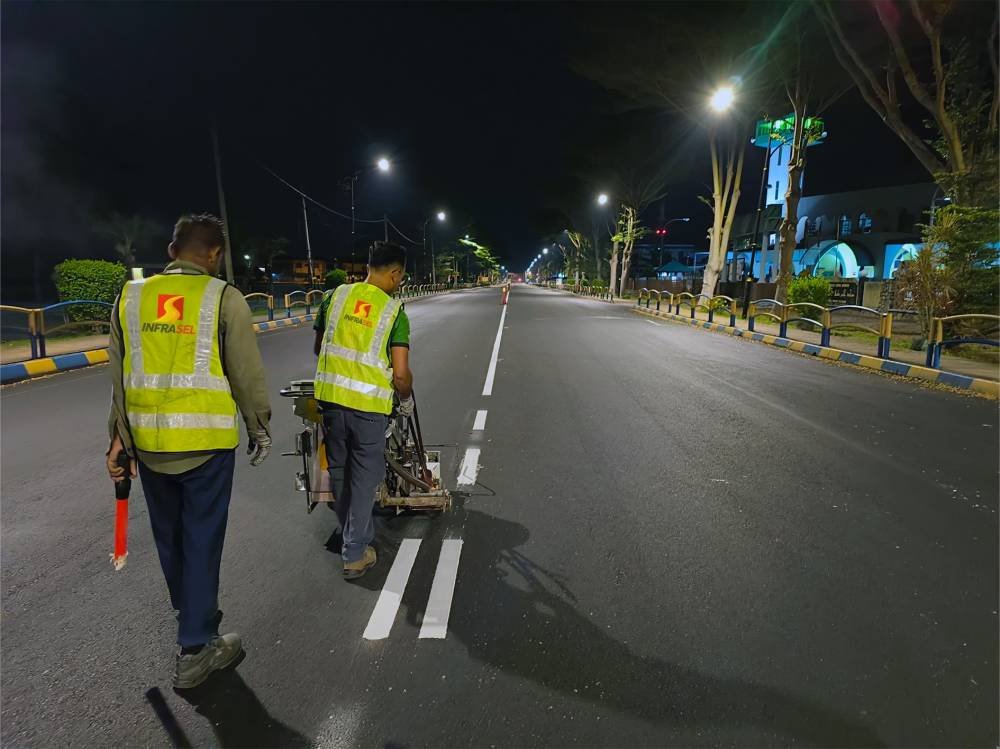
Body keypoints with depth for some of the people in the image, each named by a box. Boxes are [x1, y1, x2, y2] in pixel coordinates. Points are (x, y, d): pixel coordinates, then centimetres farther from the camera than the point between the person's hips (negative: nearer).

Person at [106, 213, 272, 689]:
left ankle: (193, 616, 43)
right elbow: (247, 375, -8)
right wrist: (260, 430, 5)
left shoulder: (130, 298, 5)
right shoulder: (224, 299, -9)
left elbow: (118, 377, 9)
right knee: (201, 539, 7)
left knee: (169, 537, 21)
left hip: (148, 442, 5)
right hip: (206, 442, -4)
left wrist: (119, 438, 16)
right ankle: (195, 649, 15)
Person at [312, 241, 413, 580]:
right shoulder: (394, 311, -7)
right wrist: (406, 399, 9)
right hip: (369, 404, -4)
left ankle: (355, 535, 40)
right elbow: (401, 374, -11)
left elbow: (318, 348, 13)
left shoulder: (337, 295, 3)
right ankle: (355, 554, 16)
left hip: (331, 397, 4)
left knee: (339, 472, 21)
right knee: (364, 478, 9)